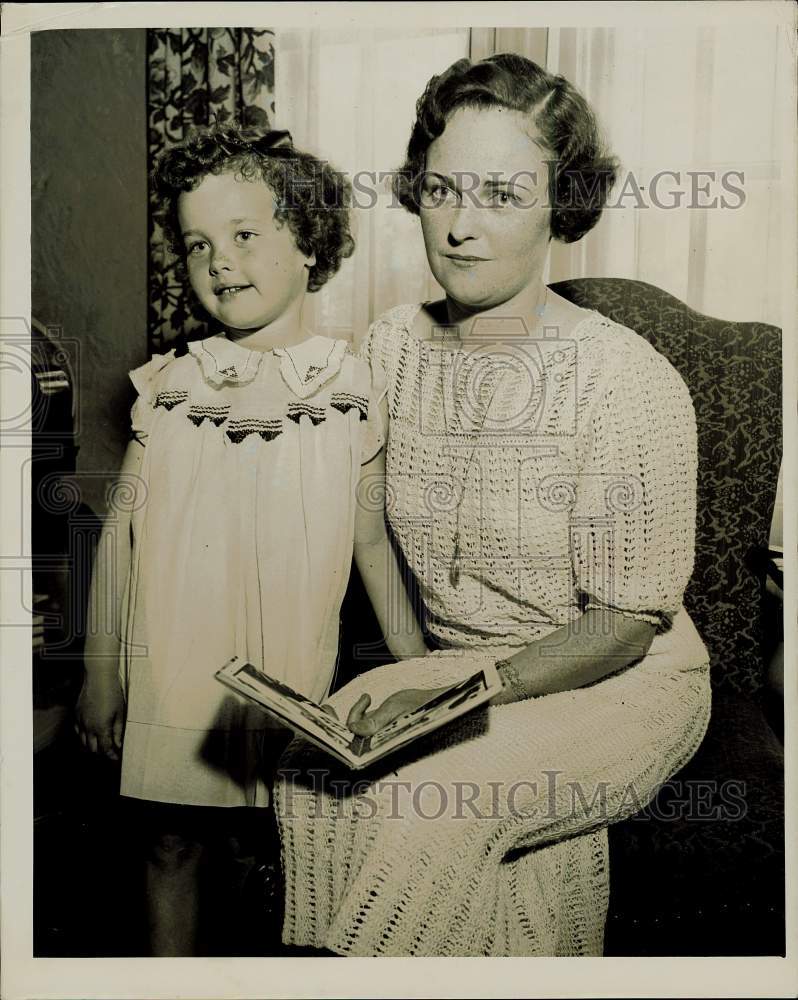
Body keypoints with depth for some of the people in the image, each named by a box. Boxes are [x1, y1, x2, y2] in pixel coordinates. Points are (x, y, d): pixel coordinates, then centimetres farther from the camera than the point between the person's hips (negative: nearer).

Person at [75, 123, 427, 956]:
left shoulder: (349, 389, -5)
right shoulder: (167, 386, -3)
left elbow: (373, 540, 1)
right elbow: (121, 529, 2)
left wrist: (417, 669, 3)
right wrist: (100, 671, 5)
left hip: (292, 678, -1)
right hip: (175, 670, 1)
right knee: (172, 845, 15)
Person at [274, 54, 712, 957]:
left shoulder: (628, 380, -18)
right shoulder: (388, 349, -2)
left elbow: (628, 621, -15)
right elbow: (371, 531, 8)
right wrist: (410, 685, -4)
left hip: (620, 684, -4)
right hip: (452, 669, 5)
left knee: (423, 802, -28)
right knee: (309, 770, -21)